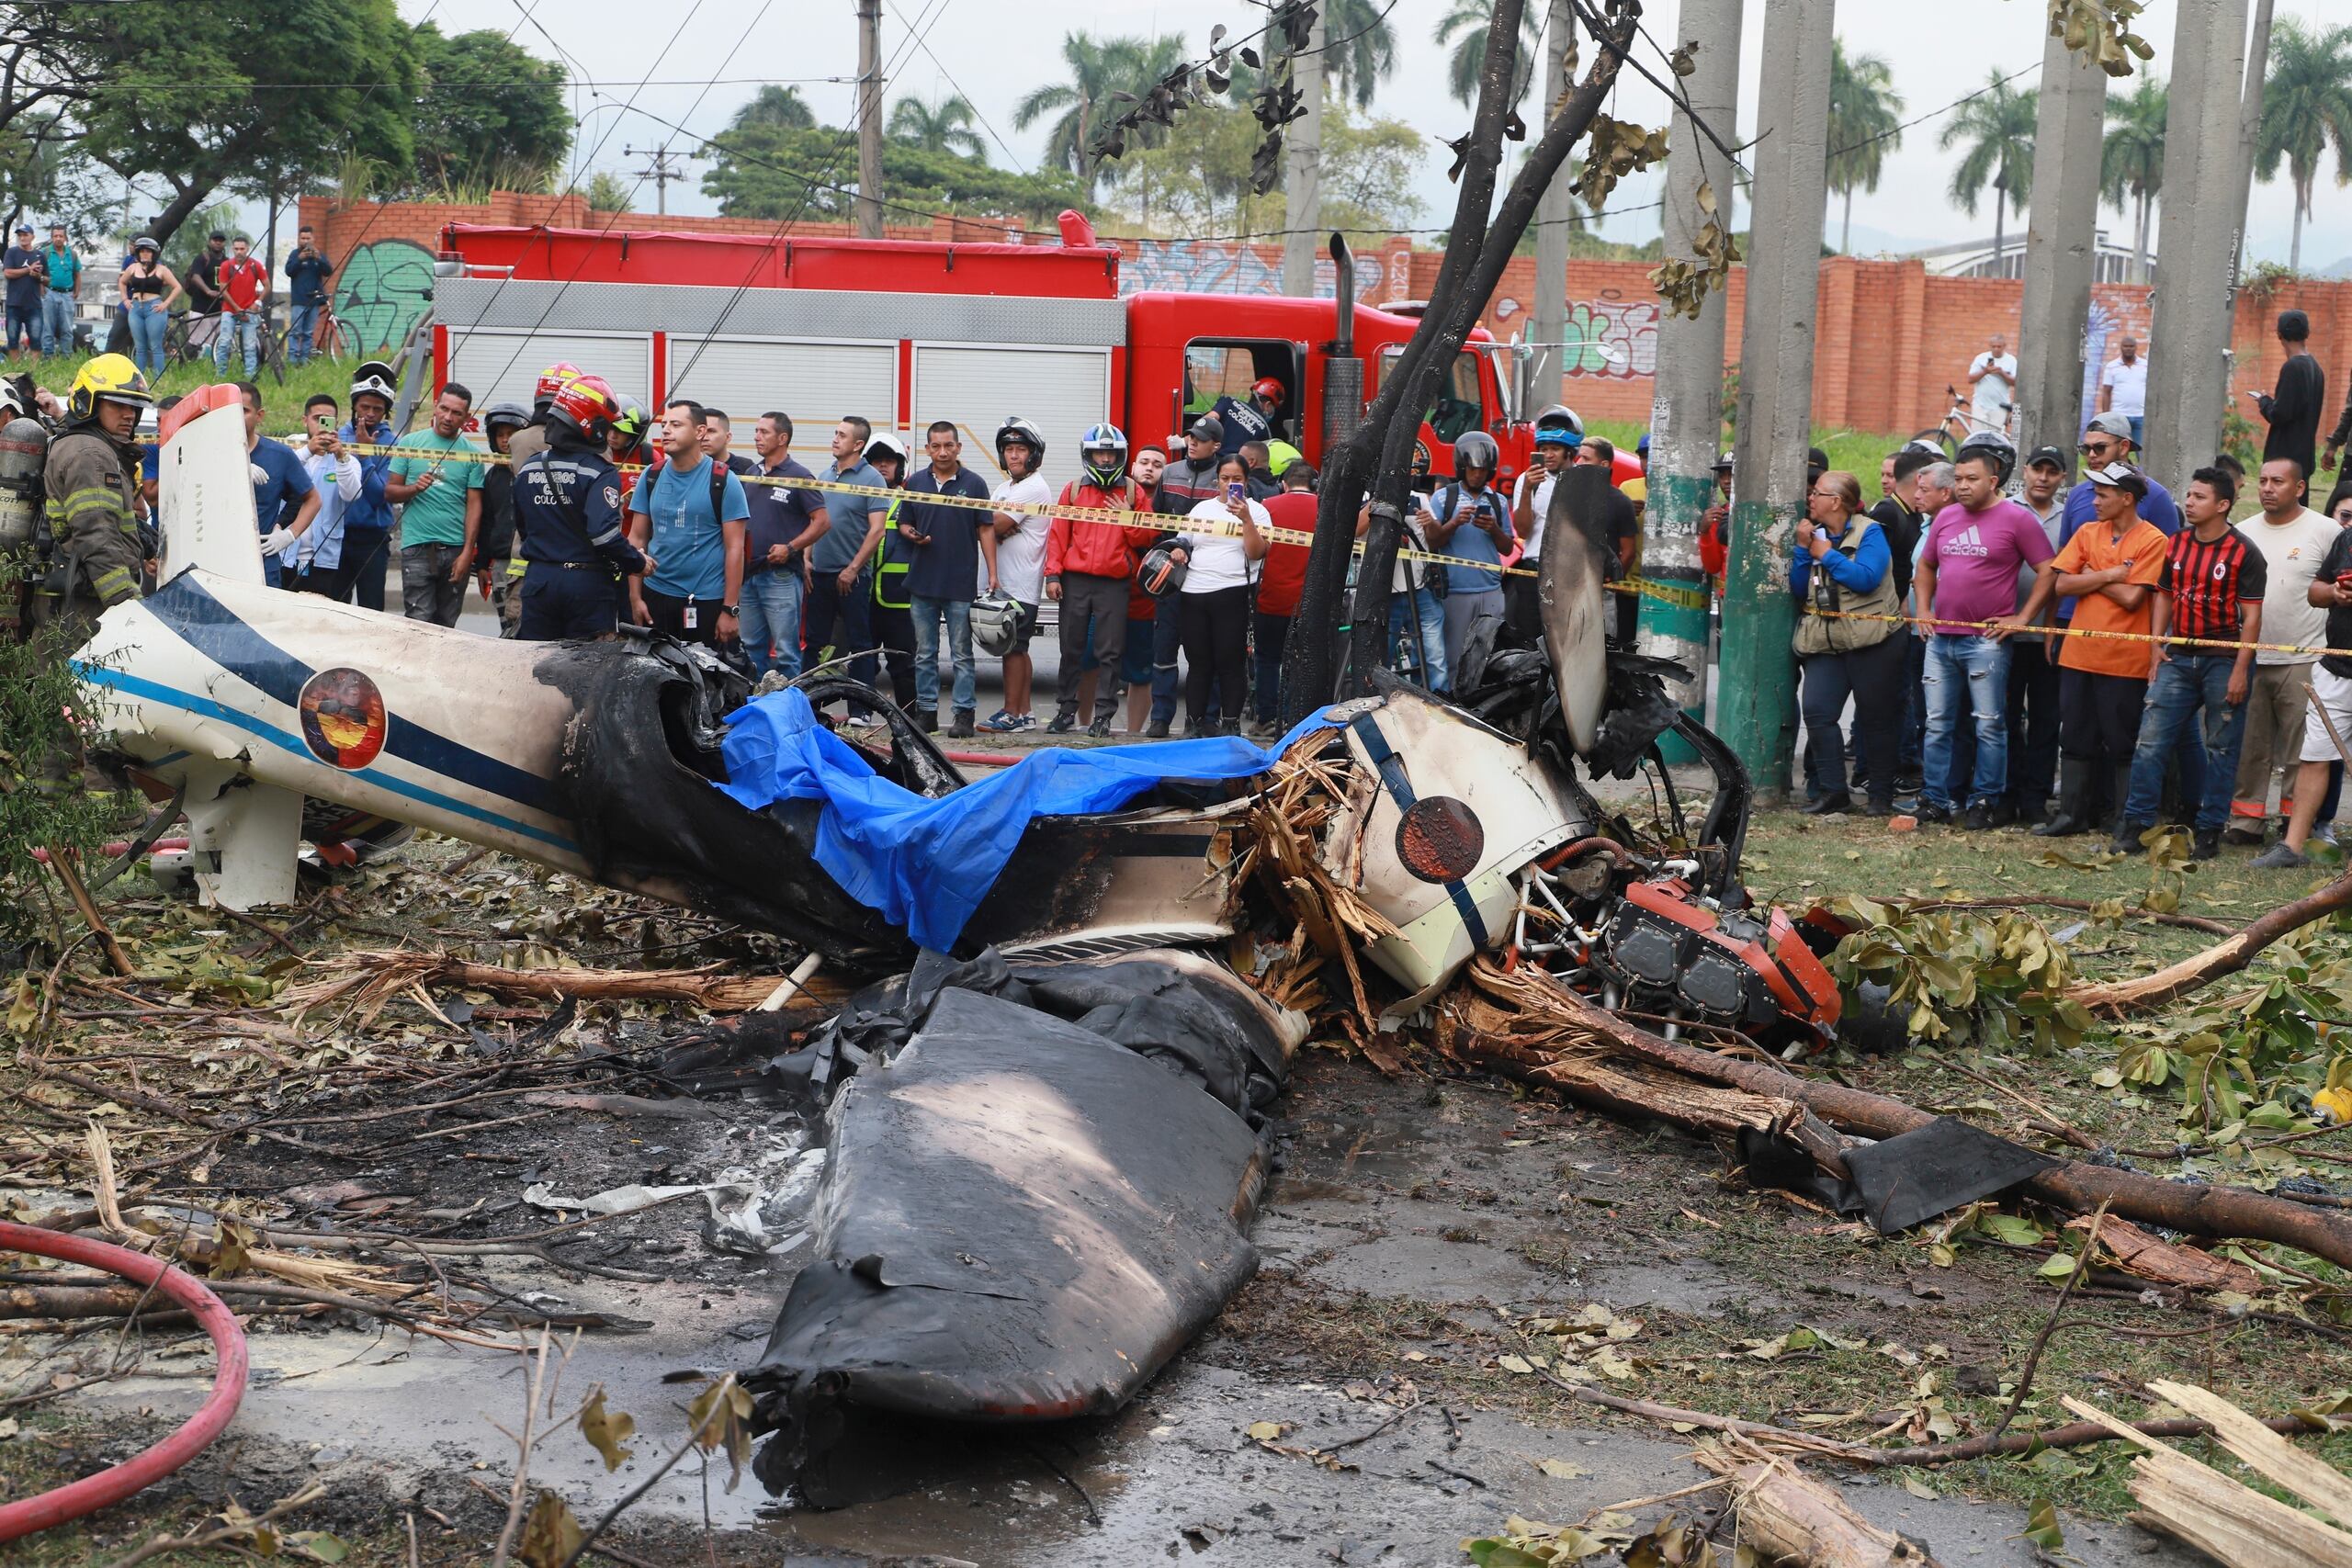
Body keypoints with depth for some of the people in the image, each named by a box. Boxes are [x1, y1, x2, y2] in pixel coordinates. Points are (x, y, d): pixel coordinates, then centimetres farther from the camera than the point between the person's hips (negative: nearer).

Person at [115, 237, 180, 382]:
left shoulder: (161, 270, 1)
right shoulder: (133, 268, 12)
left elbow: (177, 287, 1)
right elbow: (121, 282, 28)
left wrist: (166, 303, -6)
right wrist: (125, 299, 16)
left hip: (154, 309, -4)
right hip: (135, 308, 4)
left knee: (155, 347, -5)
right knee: (139, 347, 7)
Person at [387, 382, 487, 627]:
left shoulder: (472, 454, 8)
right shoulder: (410, 443, 8)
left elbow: (474, 505, 4)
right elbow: (389, 492, 9)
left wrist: (467, 553, -4)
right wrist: (414, 488, -13)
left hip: (456, 550, 1)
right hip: (417, 548, -1)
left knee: (446, 624, 6)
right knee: (419, 621, -9)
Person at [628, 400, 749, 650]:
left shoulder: (723, 481, -5)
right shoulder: (651, 477, 7)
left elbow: (734, 549, -7)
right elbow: (637, 539, 9)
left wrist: (731, 610, -11)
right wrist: (635, 597, 3)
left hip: (707, 601, -4)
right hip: (656, 597, 4)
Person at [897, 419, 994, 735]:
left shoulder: (974, 484, 1)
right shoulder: (915, 483, 9)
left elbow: (986, 529, 0)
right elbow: (903, 524, 16)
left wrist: (992, 573, -6)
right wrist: (912, 535, -8)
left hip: (961, 583, -3)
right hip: (923, 581, 3)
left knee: (962, 655, 0)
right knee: (924, 654, 8)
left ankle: (965, 714, 2)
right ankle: (927, 712, 14)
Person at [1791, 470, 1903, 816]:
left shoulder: (1869, 532, -5)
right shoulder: (1814, 535, 12)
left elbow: (1867, 578, -21)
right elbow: (1798, 590, 7)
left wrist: (1827, 554, -12)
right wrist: (1802, 549, -4)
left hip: (1870, 641, -5)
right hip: (1824, 643, 5)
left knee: (1876, 719, 3)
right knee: (1817, 712, -9)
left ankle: (1881, 796, 13)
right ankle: (1833, 790, -1)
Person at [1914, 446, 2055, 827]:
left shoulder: (2017, 519, -4)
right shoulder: (1945, 517, 13)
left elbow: (2048, 571, -5)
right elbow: (1925, 567, 25)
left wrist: (2021, 618, -8)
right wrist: (1923, 610, 13)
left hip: (1987, 640, -5)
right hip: (1941, 638, 6)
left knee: (1989, 726, 0)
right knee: (1937, 724, 7)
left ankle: (1985, 801, 7)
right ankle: (1936, 799, 14)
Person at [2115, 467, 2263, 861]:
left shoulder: (2243, 553, -7)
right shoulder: (2177, 544, 8)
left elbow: (2251, 616, -8)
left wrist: (2240, 670, -13)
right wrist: (2156, 644, 5)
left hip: (2224, 661, -4)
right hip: (2179, 658, 4)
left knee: (2220, 747, 3)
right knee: (2151, 738, -3)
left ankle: (2209, 830, 10)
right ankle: (2136, 824, 0)